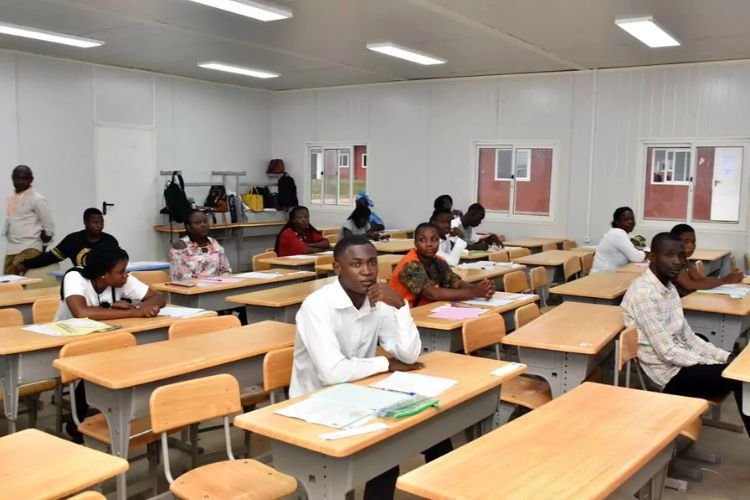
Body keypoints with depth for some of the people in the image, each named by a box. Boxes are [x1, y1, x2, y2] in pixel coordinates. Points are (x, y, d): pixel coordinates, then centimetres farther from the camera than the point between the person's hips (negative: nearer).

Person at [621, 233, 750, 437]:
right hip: (672, 375, -8)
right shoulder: (643, 294, -20)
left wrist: (725, 357, -1)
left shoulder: (669, 288, 9)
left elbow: (688, 337, 11)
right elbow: (668, 352, -21)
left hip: (682, 362, 8)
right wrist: (718, 365, -16)